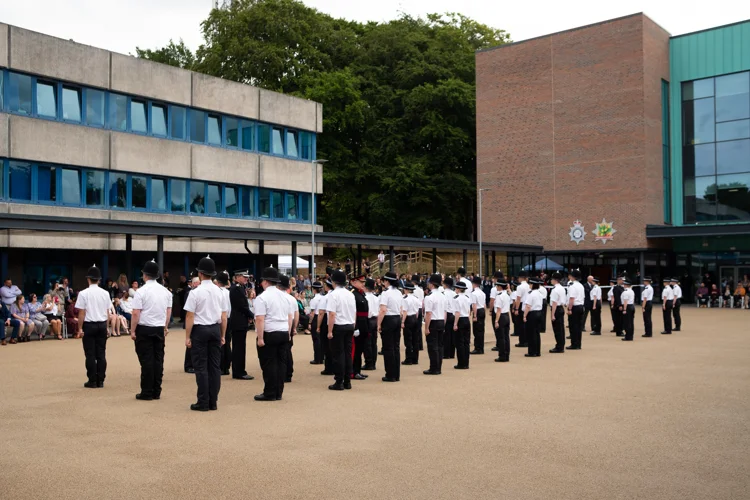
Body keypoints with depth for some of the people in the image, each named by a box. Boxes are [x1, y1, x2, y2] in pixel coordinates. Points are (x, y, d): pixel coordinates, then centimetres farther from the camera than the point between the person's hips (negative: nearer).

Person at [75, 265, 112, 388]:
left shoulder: (84, 293, -9)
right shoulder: (105, 293, 2)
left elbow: (81, 313, -9)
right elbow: (108, 312, 6)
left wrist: (80, 328, -2)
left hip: (89, 325, -4)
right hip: (102, 325, 4)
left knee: (90, 354, 2)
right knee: (101, 354, 7)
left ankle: (92, 381, 4)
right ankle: (100, 380, 10)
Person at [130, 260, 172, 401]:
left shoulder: (141, 291, -10)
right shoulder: (165, 291, 6)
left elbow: (136, 313, -13)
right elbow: (168, 311, 8)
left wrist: (132, 331, -7)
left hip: (144, 329, -5)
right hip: (160, 329, 5)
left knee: (146, 361, -1)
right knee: (158, 360, 7)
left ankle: (147, 393, 3)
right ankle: (156, 392, 12)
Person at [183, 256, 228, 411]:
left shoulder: (196, 292, -11)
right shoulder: (220, 292, 4)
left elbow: (190, 316, -10)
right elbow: (224, 317, 6)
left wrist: (187, 337, -4)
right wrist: (222, 335, 15)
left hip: (200, 330, -5)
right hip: (215, 329, 5)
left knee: (201, 367, 1)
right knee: (215, 366, 8)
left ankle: (203, 403, 3)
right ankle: (213, 402, 13)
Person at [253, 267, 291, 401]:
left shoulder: (262, 297, -11)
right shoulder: (283, 296, 12)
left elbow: (260, 319, -18)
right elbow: (289, 317, 16)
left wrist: (260, 338, -17)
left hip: (269, 334, -7)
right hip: (284, 333, 7)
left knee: (269, 364, -2)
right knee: (280, 362, 10)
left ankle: (270, 394, 2)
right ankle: (278, 393, 15)